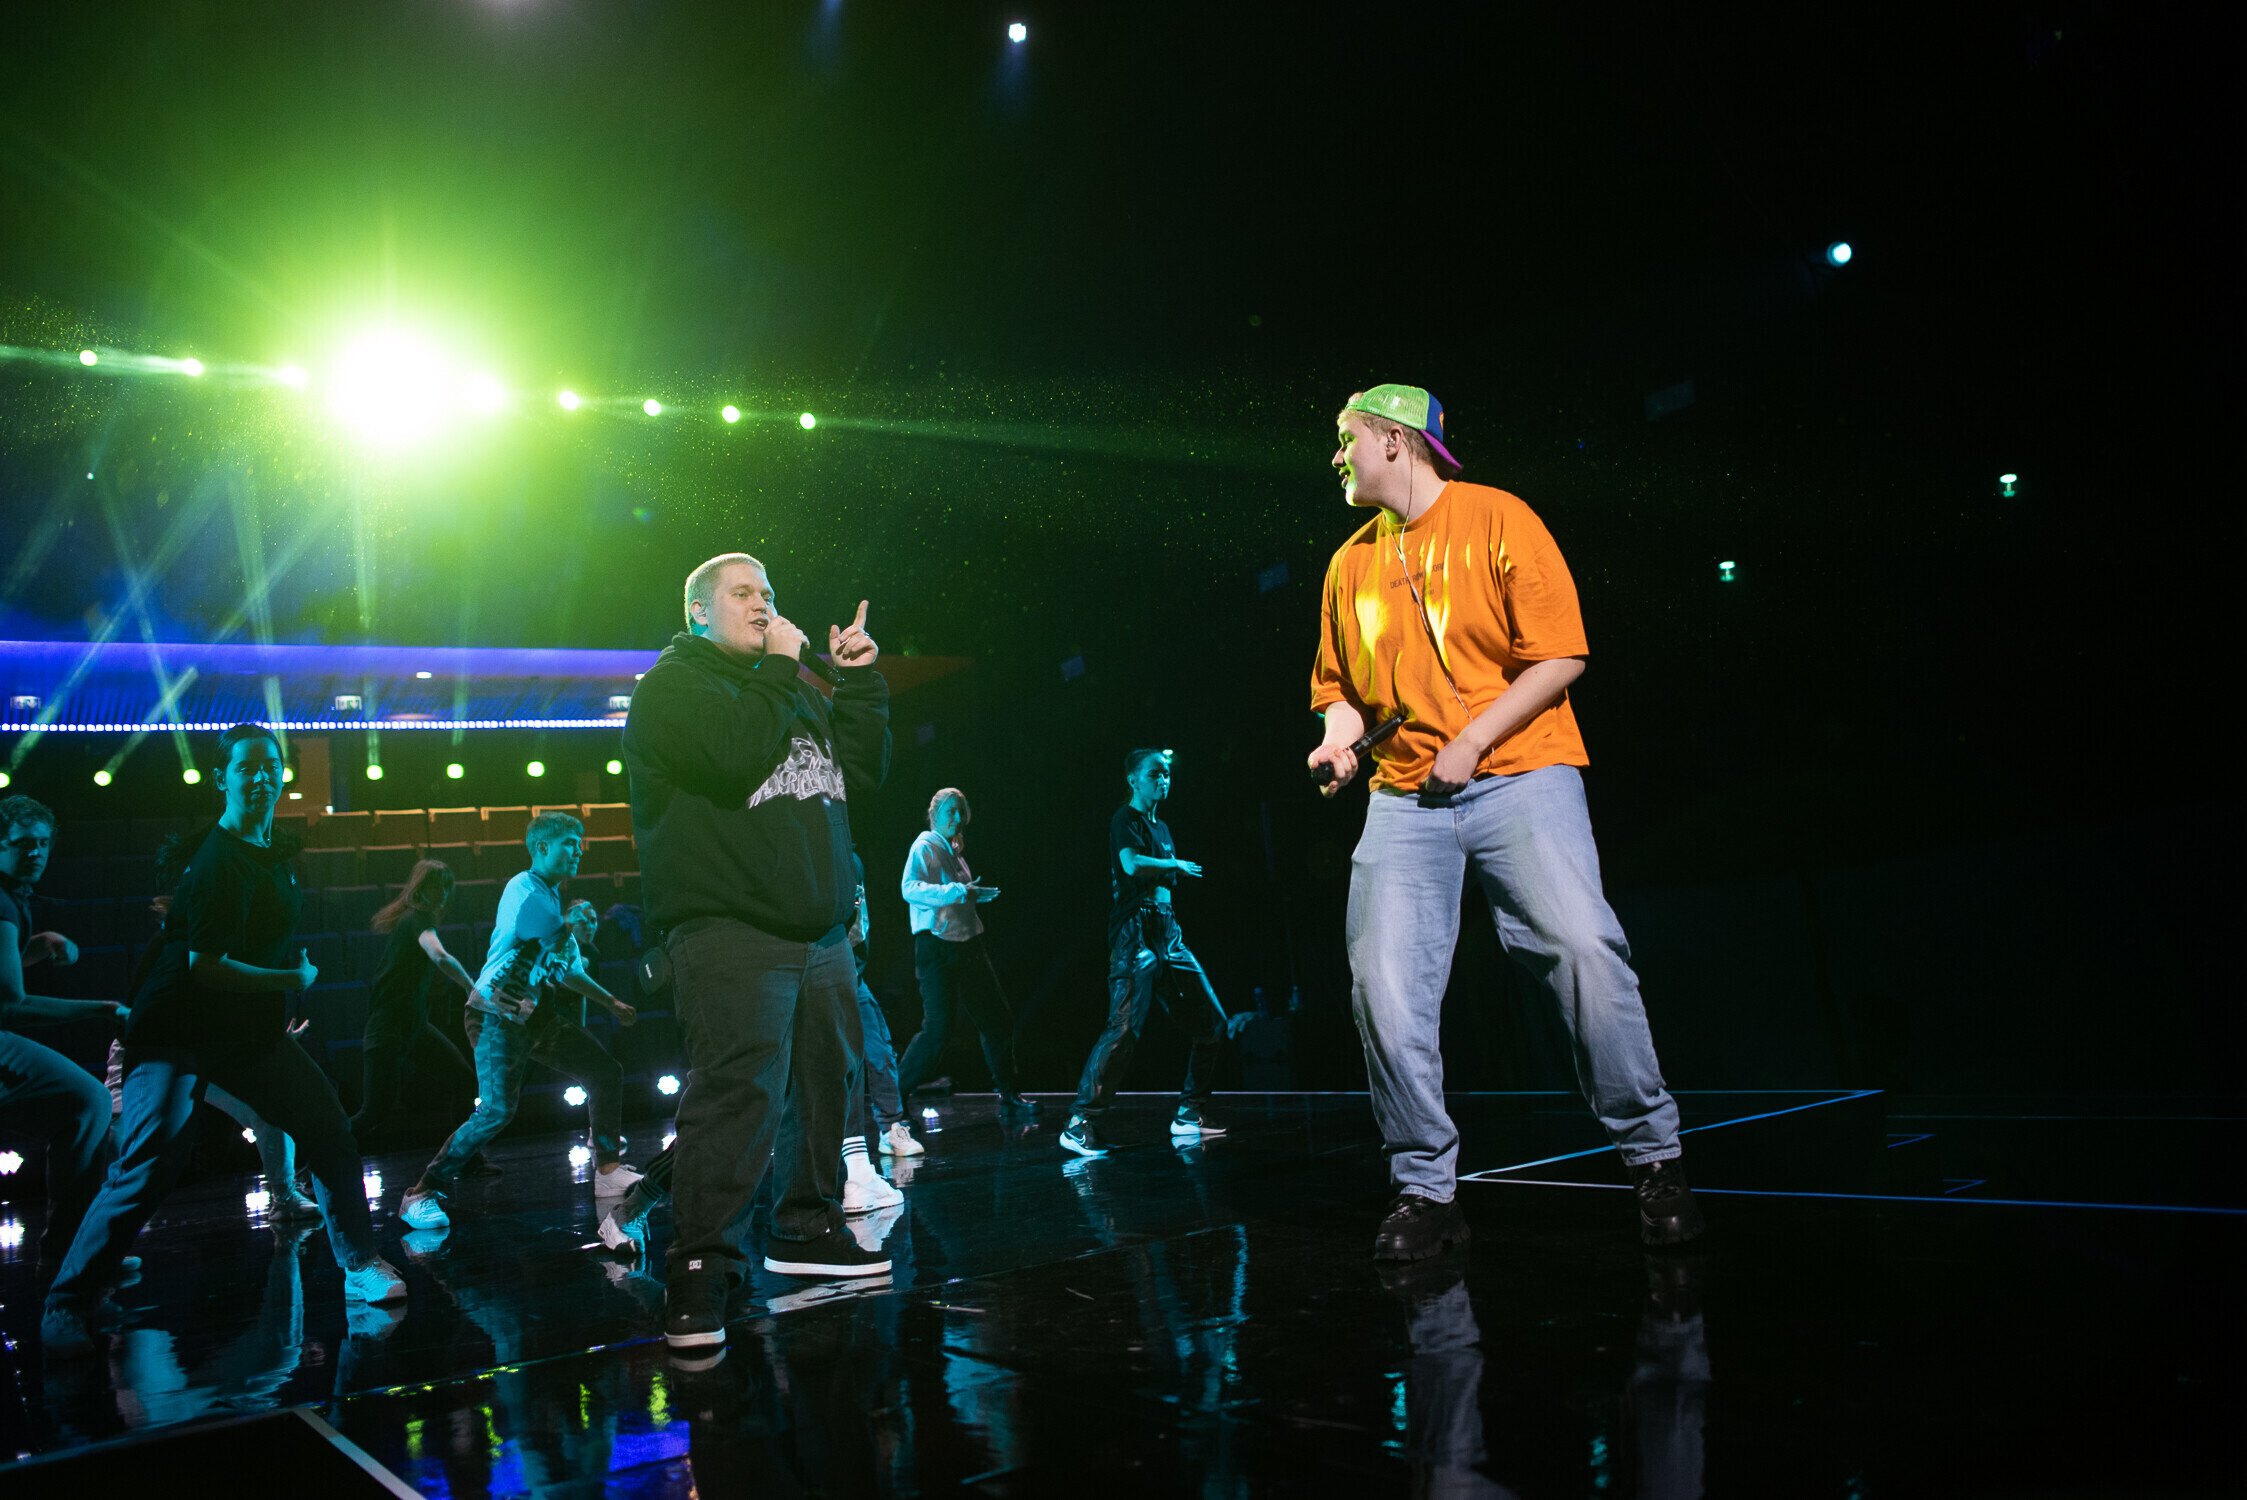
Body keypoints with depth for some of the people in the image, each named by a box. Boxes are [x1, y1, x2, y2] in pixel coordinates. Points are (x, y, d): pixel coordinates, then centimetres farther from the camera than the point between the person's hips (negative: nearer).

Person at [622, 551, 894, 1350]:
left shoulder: (791, 686, 24)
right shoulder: (672, 684, 0)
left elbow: (863, 770, 18)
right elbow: (736, 758, -19)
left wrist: (860, 682, 9)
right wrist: (777, 670, -9)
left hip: (819, 930, 8)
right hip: (731, 930, -8)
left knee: (824, 1077, 12)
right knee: (738, 1092, -17)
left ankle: (805, 1226, 28)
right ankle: (699, 1268, -11)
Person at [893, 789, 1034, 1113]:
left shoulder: (954, 851, 19)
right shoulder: (924, 847, -7)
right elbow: (910, 888, -25)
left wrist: (978, 895, 16)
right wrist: (956, 892, -31)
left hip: (968, 947, 9)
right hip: (937, 949, -9)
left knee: (998, 1022, 11)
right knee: (938, 1029, -14)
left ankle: (1008, 1093, 23)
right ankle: (895, 1092, -1)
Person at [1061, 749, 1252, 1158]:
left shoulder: (1161, 827, 23)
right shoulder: (1125, 819, -3)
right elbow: (1132, 864, -21)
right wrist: (1177, 865, -7)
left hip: (1168, 934, 9)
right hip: (1136, 933, -9)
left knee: (1212, 1024, 7)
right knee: (1124, 1027, -18)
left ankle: (1189, 1114, 16)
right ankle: (1080, 1122, -14)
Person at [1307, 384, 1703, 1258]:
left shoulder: (1497, 520, 1)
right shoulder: (1350, 563, 16)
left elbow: (1559, 655, -5)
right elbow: (1340, 685, 23)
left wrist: (1473, 741, -12)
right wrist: (1338, 737, 1)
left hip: (1519, 773, -4)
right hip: (1404, 795, 4)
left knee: (1582, 949, -19)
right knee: (1383, 984, -9)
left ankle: (1652, 1157, -1)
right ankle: (1424, 1189, 4)